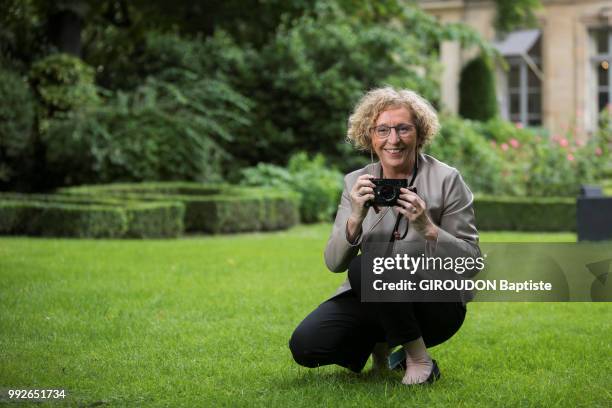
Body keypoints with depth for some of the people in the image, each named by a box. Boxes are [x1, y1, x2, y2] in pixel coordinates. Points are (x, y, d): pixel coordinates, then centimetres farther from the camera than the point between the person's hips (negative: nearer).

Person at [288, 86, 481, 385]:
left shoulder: (446, 180, -7)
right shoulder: (356, 183, 3)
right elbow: (334, 263, -3)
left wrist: (427, 228, -25)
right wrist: (356, 218, -21)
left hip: (437, 304, -4)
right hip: (371, 303, 4)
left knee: (364, 267, -31)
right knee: (304, 346, -19)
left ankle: (418, 359, -13)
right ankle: (379, 344, 11)